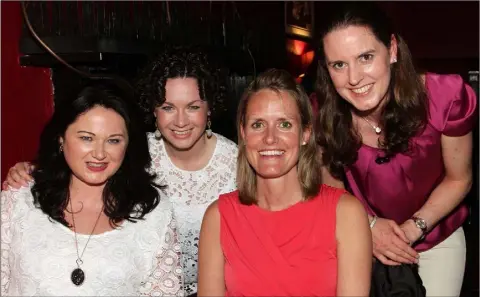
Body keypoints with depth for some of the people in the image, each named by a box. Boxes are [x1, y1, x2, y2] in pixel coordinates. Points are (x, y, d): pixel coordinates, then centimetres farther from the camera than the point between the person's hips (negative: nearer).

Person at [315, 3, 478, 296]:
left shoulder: (446, 97, -27)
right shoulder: (324, 114, -24)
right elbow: (331, 183, -6)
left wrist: (413, 228, -18)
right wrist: (368, 225, -18)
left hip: (437, 241, 0)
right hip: (364, 240, 1)